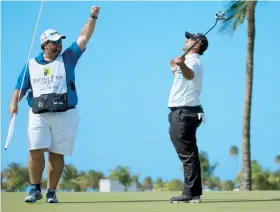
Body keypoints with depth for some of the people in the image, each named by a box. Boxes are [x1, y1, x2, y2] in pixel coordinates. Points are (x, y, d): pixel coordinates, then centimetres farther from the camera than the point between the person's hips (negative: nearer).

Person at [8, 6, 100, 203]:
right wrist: (14, 103, -5)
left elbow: (84, 38, 4)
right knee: (36, 151, -11)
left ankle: (51, 192, 9)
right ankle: (35, 189, 3)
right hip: (38, 115, 0)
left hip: (65, 115, 0)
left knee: (57, 154, 0)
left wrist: (93, 17, -4)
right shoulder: (31, 64, 13)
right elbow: (20, 87, 13)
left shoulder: (67, 59, 11)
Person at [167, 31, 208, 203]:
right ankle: (193, 193, 18)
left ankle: (191, 193, -17)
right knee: (189, 153, 13)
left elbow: (190, 75, -39)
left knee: (187, 154, -13)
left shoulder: (193, 61, -13)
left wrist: (182, 65, -59)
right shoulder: (188, 62, 20)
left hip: (183, 113, -11)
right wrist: (175, 72, 41)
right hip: (185, 112, 11)